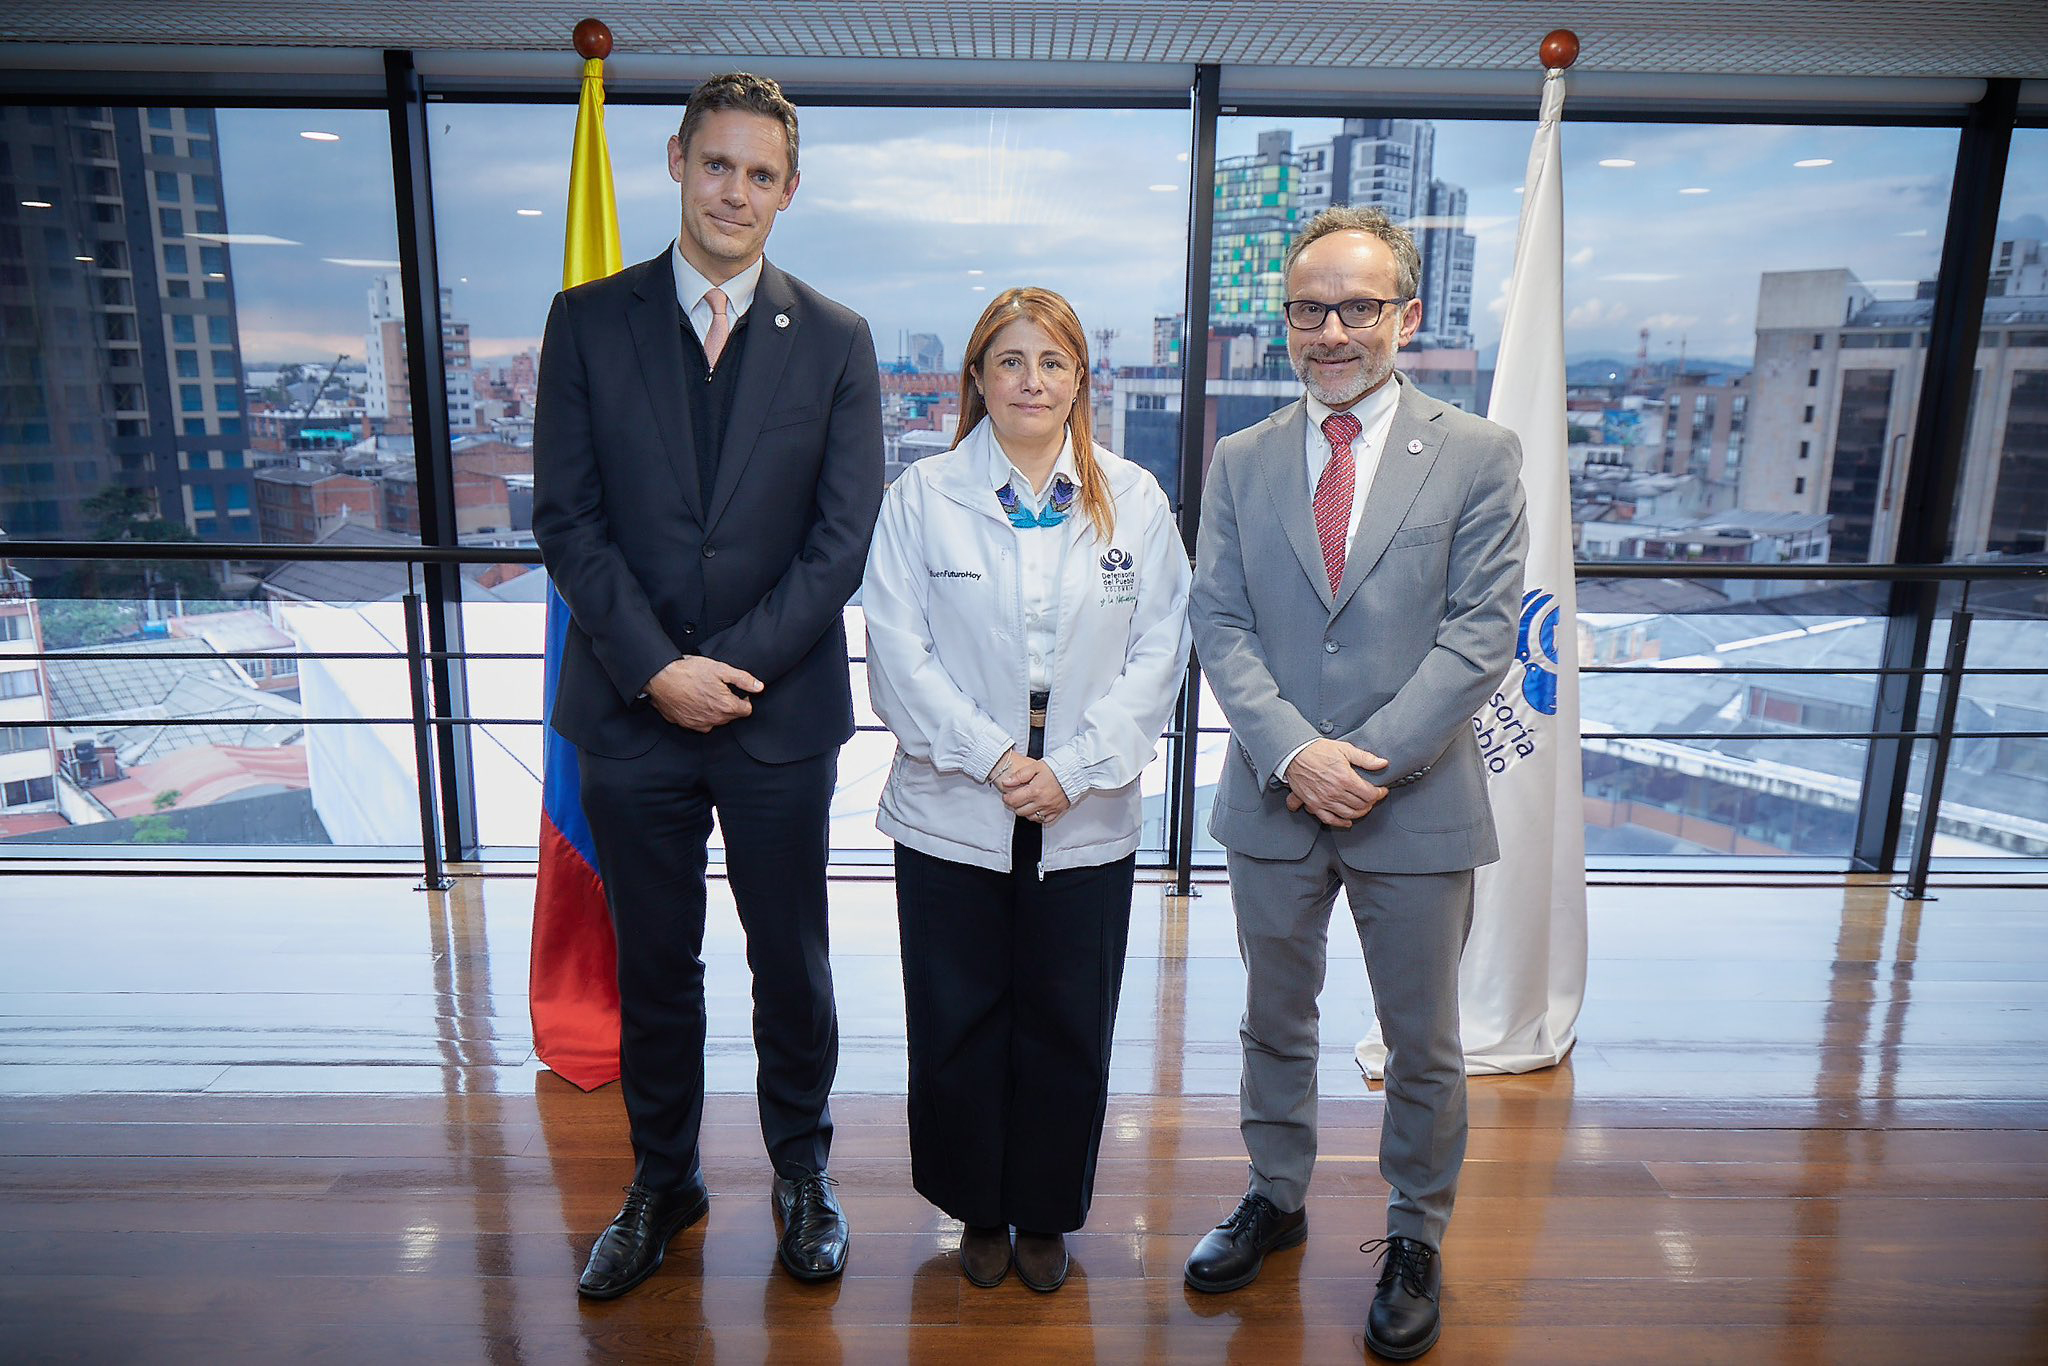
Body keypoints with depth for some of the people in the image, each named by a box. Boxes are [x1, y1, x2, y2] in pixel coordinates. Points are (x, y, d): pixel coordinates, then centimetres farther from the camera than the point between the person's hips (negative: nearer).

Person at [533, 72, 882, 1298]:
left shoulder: (836, 342, 2)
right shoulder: (588, 321, 3)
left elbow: (842, 541, -5)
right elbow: (567, 518, -2)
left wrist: (731, 667, -13)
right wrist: (656, 670, -12)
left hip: (781, 714, 0)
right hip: (630, 708, 1)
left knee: (792, 963, 12)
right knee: (654, 967, 15)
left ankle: (803, 1171, 35)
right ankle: (664, 1183, 36)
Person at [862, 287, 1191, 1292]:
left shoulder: (1134, 499, 3)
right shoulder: (921, 496, 0)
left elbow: (1159, 653, -1)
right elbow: (899, 655, -5)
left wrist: (1073, 769, -11)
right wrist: (994, 758, -13)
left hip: (1088, 822, 1)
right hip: (951, 811, 0)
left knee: (1068, 1026, 12)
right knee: (957, 1023, 11)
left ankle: (1046, 1212, 35)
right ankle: (979, 1209, 35)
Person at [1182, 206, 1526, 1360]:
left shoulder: (1479, 456, -3)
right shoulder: (1242, 462, 4)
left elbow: (1481, 633, -9)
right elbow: (1222, 626, -2)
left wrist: (1368, 761, -16)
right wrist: (1294, 754, -16)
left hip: (1419, 804, -2)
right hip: (1273, 800, 2)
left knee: (1423, 1043, 13)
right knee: (1275, 1020, 19)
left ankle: (1416, 1237, 36)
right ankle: (1278, 1198, 41)